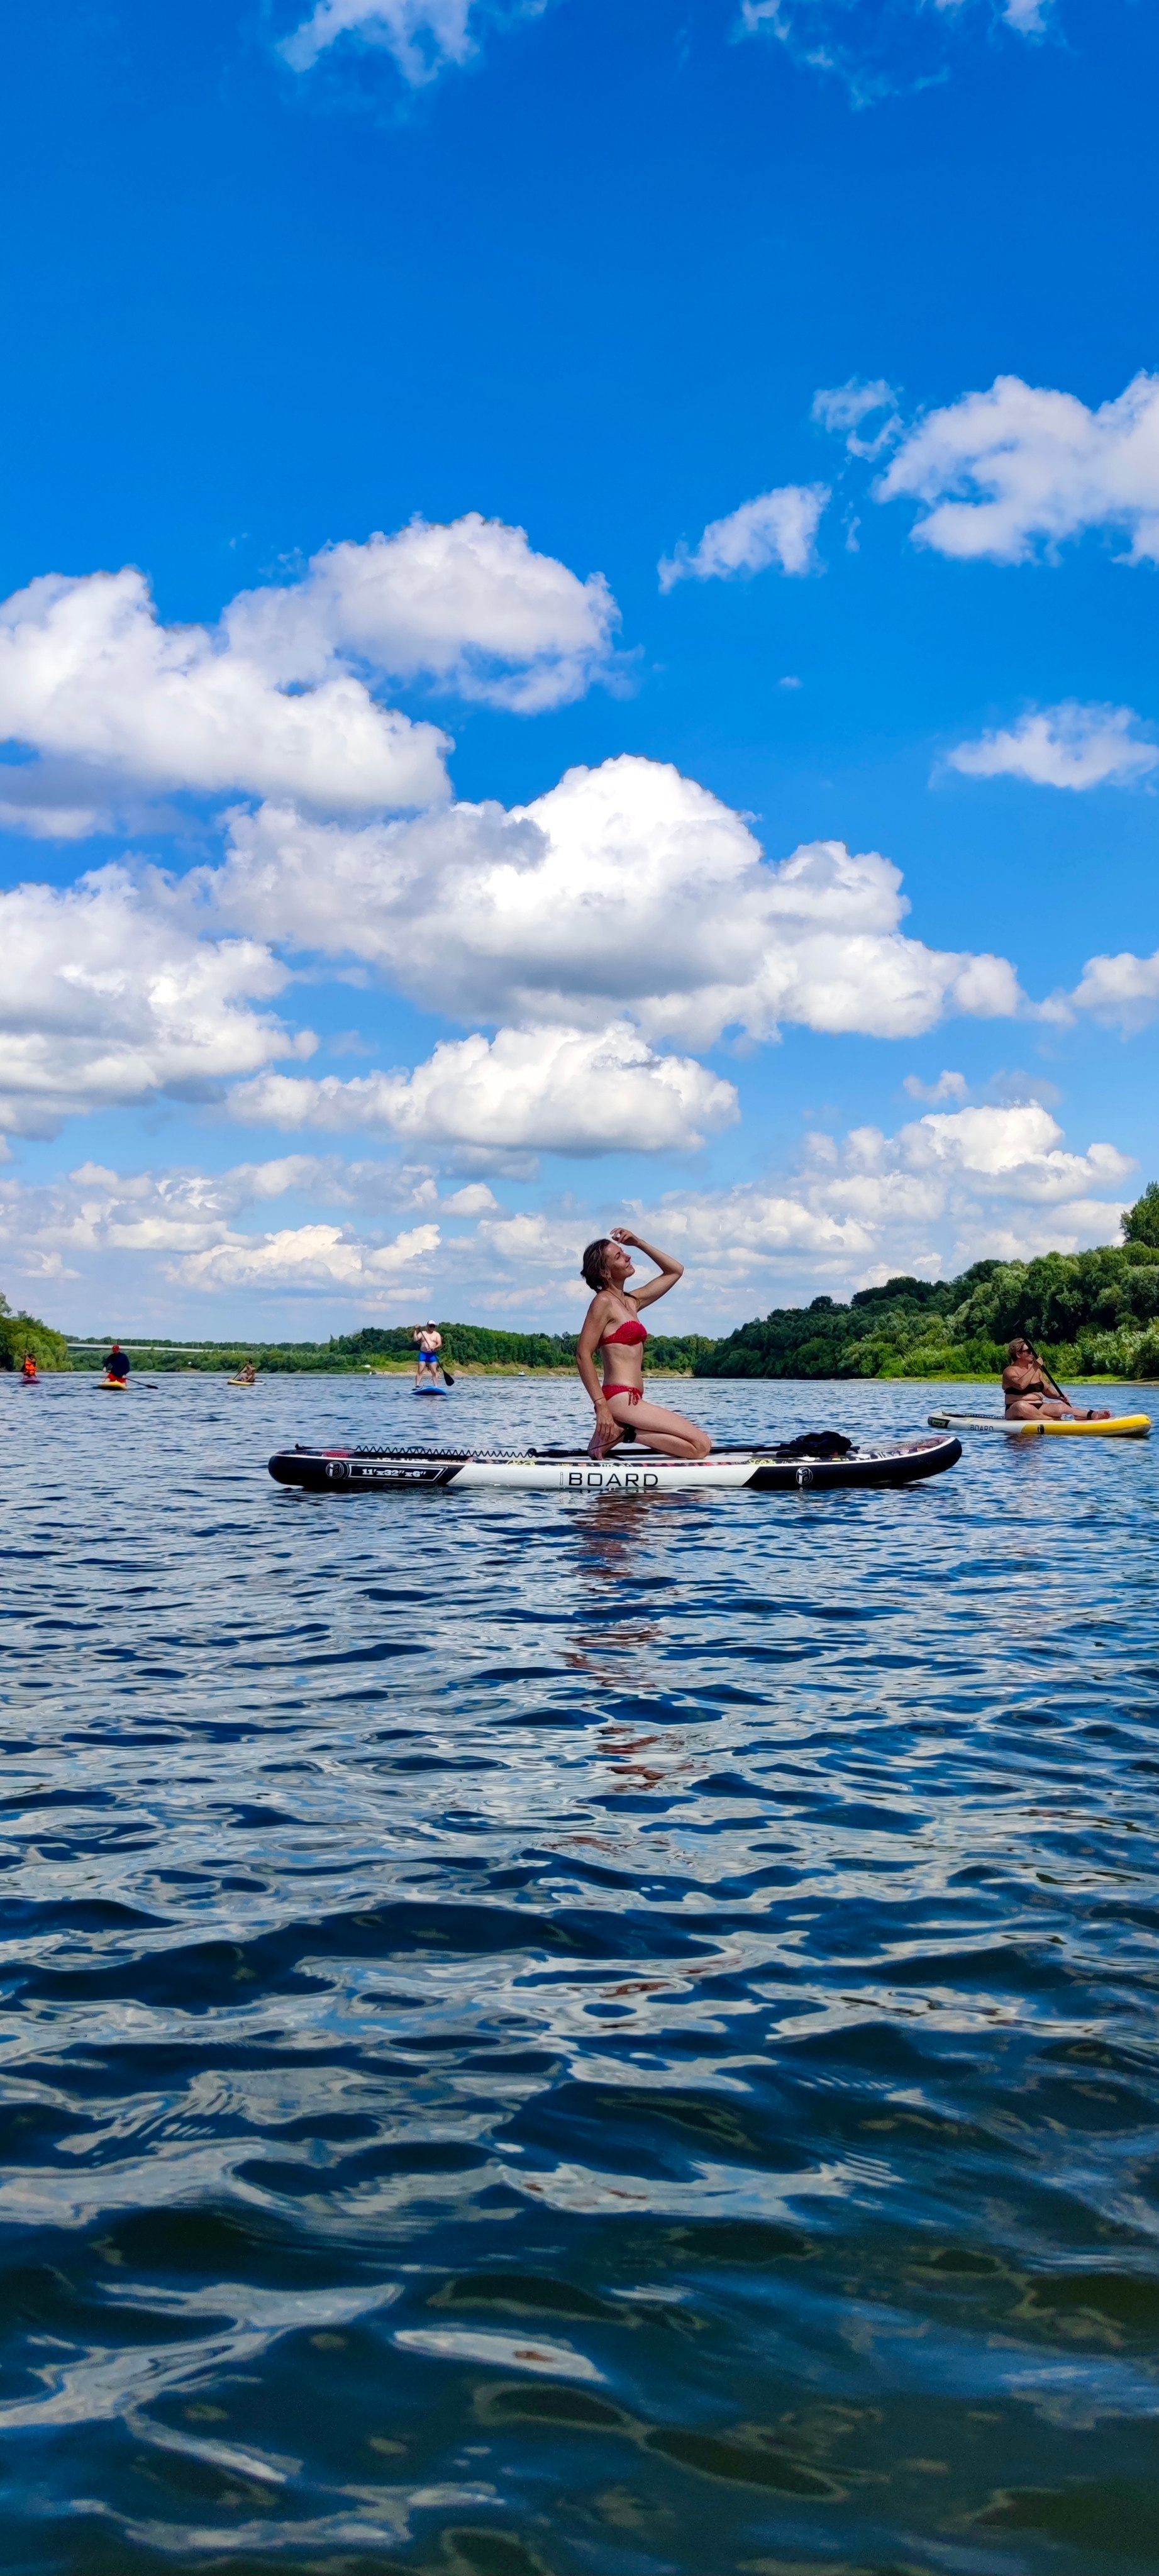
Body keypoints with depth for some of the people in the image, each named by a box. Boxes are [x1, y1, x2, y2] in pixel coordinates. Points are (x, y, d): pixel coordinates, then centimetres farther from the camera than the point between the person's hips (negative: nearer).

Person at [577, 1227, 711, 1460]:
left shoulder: (631, 1302, 18)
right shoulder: (604, 1302, -6)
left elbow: (675, 1271, 28)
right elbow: (583, 1356, -14)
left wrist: (639, 1243, 18)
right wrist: (601, 1406, -20)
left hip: (632, 1400, 9)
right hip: (621, 1399, -9)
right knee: (701, 1445, -12)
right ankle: (626, 1431, -12)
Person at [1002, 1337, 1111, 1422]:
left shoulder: (1035, 1370, 15)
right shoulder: (1009, 1371, -6)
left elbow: (1047, 1390, 17)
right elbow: (1021, 1385, -26)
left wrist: (1059, 1397, -2)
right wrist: (1034, 1368, -20)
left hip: (1039, 1409, 6)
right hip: (1015, 1412, -6)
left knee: (1061, 1407, -21)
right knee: (1021, 1406, -41)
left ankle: (1091, 1415, -42)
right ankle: (1056, 1421, -43)